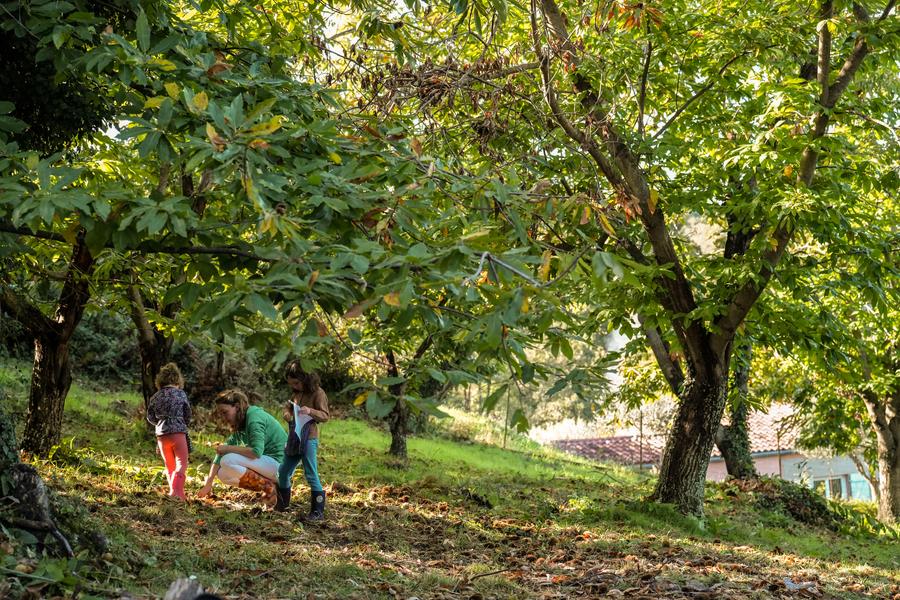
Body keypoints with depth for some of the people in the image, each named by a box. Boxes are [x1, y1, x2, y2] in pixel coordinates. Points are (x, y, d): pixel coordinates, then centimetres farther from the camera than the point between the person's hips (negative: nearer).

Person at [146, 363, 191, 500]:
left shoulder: (155, 396, 4)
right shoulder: (181, 394, -3)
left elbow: (150, 417, 6)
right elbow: (187, 415, 3)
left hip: (161, 435, 4)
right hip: (178, 432, -3)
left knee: (169, 465, 15)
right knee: (181, 464, -2)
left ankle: (177, 492, 16)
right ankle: (176, 491, -21)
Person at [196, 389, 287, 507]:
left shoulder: (254, 417, -16)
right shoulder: (239, 427, 13)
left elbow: (256, 452, -28)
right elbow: (221, 454, 7)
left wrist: (228, 448, -18)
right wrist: (208, 483, 0)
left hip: (278, 462, -10)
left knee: (228, 461, -22)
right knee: (222, 474, 6)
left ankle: (270, 487, -14)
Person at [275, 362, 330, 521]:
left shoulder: (317, 393, -9)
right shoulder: (296, 393, 12)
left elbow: (325, 416, -11)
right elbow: (289, 406, 26)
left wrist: (310, 411, -29)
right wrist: (287, 412, 2)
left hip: (309, 439, -8)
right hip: (294, 439, 8)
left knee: (311, 476, -8)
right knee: (283, 472, 16)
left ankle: (318, 511, -2)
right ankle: (282, 504, 34)